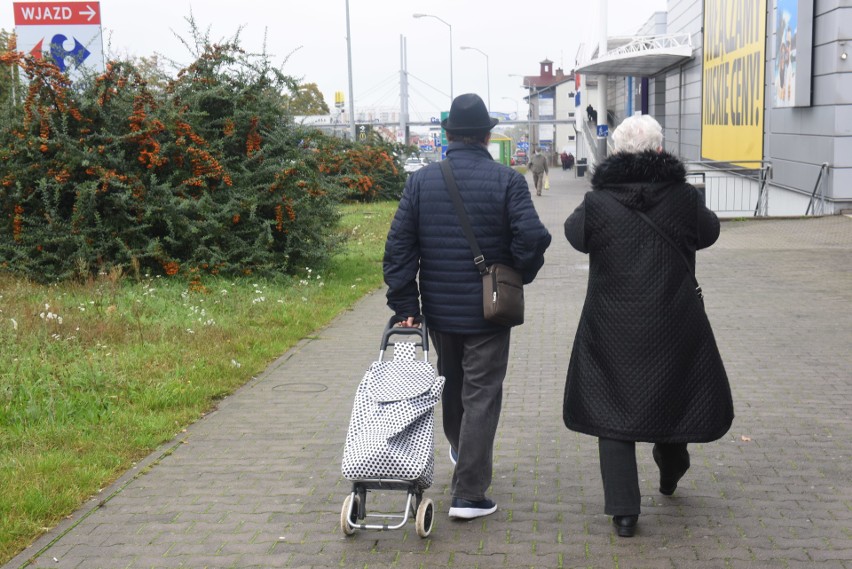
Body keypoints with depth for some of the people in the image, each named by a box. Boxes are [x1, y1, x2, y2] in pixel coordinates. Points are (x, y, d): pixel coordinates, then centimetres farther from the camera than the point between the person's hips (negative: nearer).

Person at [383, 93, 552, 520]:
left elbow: (398, 246, -6)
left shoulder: (421, 180, -1)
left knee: (452, 385, 25)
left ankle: (460, 451, 49)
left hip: (438, 309, 4)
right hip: (488, 310, -4)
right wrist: (518, 276, 1)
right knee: (481, 397, 3)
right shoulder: (507, 181, -10)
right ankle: (467, 493, 2)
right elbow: (533, 238, -19)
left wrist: (405, 305, -4)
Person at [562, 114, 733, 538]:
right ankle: (670, 474, 45)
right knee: (674, 395, 24)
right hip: (674, 328, 1)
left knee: (612, 412, 8)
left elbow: (575, 233, 7)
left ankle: (624, 511, 5)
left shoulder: (598, 203, -11)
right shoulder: (683, 198, -8)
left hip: (612, 332, -1)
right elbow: (709, 232, 9)